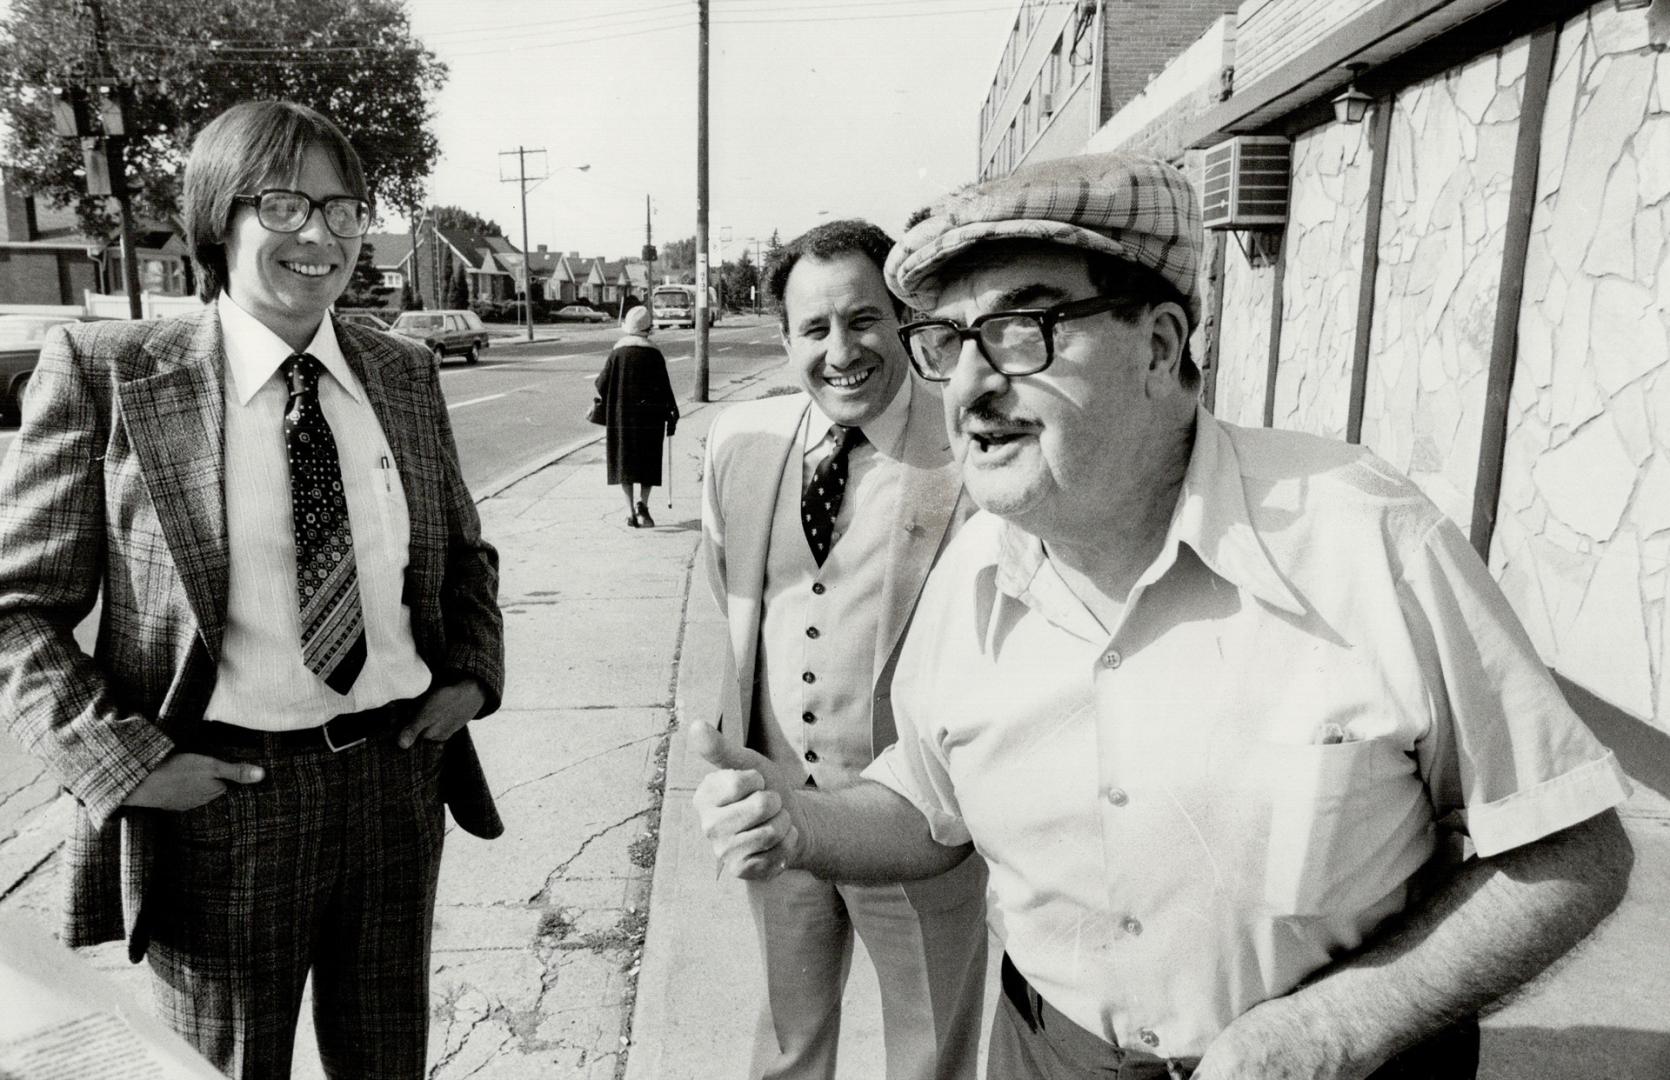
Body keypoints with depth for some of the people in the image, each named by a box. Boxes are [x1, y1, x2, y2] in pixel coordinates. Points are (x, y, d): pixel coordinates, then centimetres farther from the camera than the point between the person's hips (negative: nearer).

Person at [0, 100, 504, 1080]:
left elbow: (465, 554, 16)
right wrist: (124, 761, -14)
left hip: (399, 774, 4)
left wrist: (473, 675, 1)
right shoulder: (109, 372, -8)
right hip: (222, 793, -3)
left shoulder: (405, 374, 4)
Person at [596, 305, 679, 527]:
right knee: (648, 462, 9)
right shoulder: (654, 355, -8)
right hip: (649, 416, -1)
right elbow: (664, 388, -7)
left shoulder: (616, 353, -5)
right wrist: (672, 416, 3)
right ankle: (643, 503, -10)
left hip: (620, 416, 1)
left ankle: (630, 510, 3)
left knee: (624, 462, 10)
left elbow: (602, 385, -2)